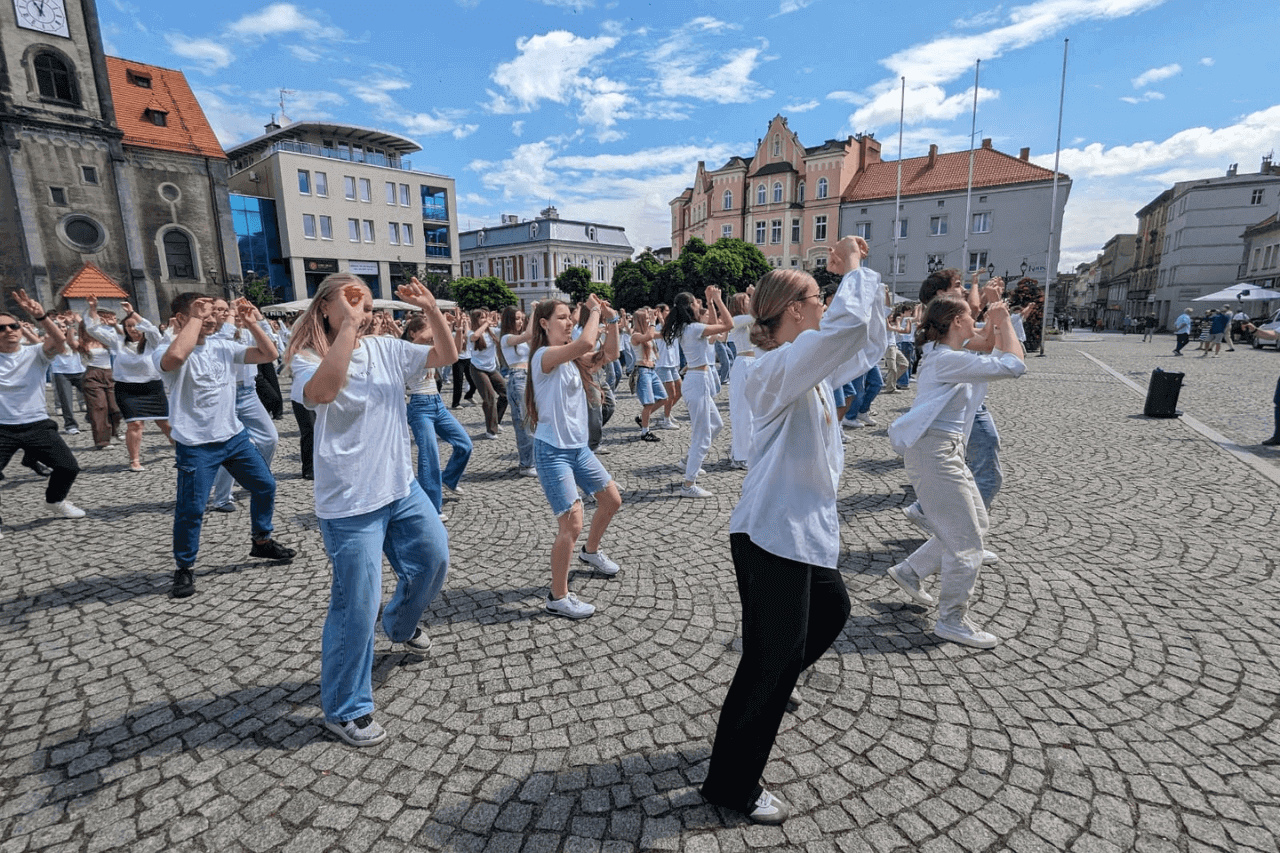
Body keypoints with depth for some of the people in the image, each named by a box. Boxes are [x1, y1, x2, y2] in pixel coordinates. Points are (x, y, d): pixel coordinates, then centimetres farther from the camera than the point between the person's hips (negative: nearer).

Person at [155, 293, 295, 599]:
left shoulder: (222, 346, 5)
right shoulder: (166, 351, -12)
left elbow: (269, 354, 3)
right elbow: (176, 356, -38)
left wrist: (251, 323, -8)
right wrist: (196, 319, -27)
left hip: (235, 436, 6)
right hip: (196, 446, -6)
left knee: (265, 486, 12)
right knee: (191, 510, -2)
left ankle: (262, 541, 33)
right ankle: (184, 568, 20)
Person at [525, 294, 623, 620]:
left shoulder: (572, 357, 10)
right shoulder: (544, 356, -16)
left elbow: (609, 354, 10)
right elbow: (586, 343, -32)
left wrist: (611, 319, 0)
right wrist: (594, 310, -17)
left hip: (579, 447, 9)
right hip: (553, 451, -9)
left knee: (612, 500, 19)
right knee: (572, 524, -13)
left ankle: (590, 551, 46)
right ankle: (558, 597, 5)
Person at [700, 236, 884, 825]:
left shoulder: (814, 366, 10)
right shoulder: (777, 367, -20)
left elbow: (869, 342, 19)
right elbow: (848, 325, -34)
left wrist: (860, 276, 10)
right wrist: (853, 271, -15)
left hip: (806, 529, 11)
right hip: (772, 534, -11)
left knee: (831, 612, 29)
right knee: (773, 657, 1)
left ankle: (764, 704, 50)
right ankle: (730, 785, 22)